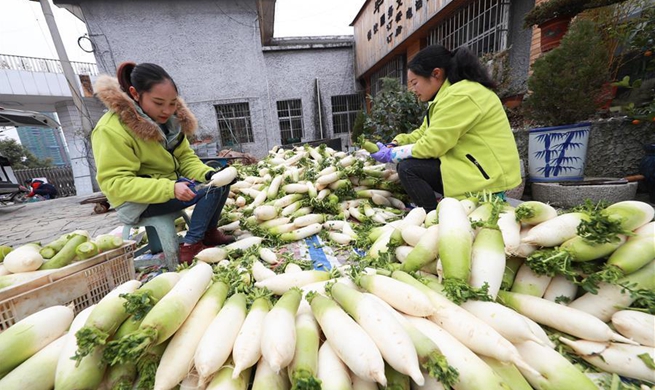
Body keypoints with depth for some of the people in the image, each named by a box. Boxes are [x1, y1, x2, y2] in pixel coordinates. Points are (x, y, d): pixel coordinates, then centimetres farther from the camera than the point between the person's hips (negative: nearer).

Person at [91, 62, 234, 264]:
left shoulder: (169, 120, 2)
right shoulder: (111, 130, -20)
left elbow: (186, 158, 1)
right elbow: (116, 183, -23)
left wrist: (208, 173, -19)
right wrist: (170, 188, -35)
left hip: (169, 186, 8)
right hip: (139, 202, -7)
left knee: (220, 182, -2)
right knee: (212, 190, -23)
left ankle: (209, 232, 8)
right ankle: (190, 245, -15)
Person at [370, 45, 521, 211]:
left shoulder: (460, 95, -18)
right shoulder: (448, 94, 14)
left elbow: (431, 145, -22)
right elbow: (424, 133, 12)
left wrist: (391, 155, -12)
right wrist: (394, 144, -2)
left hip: (487, 174, -10)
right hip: (471, 164, 10)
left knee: (408, 168, -19)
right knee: (412, 163, 8)